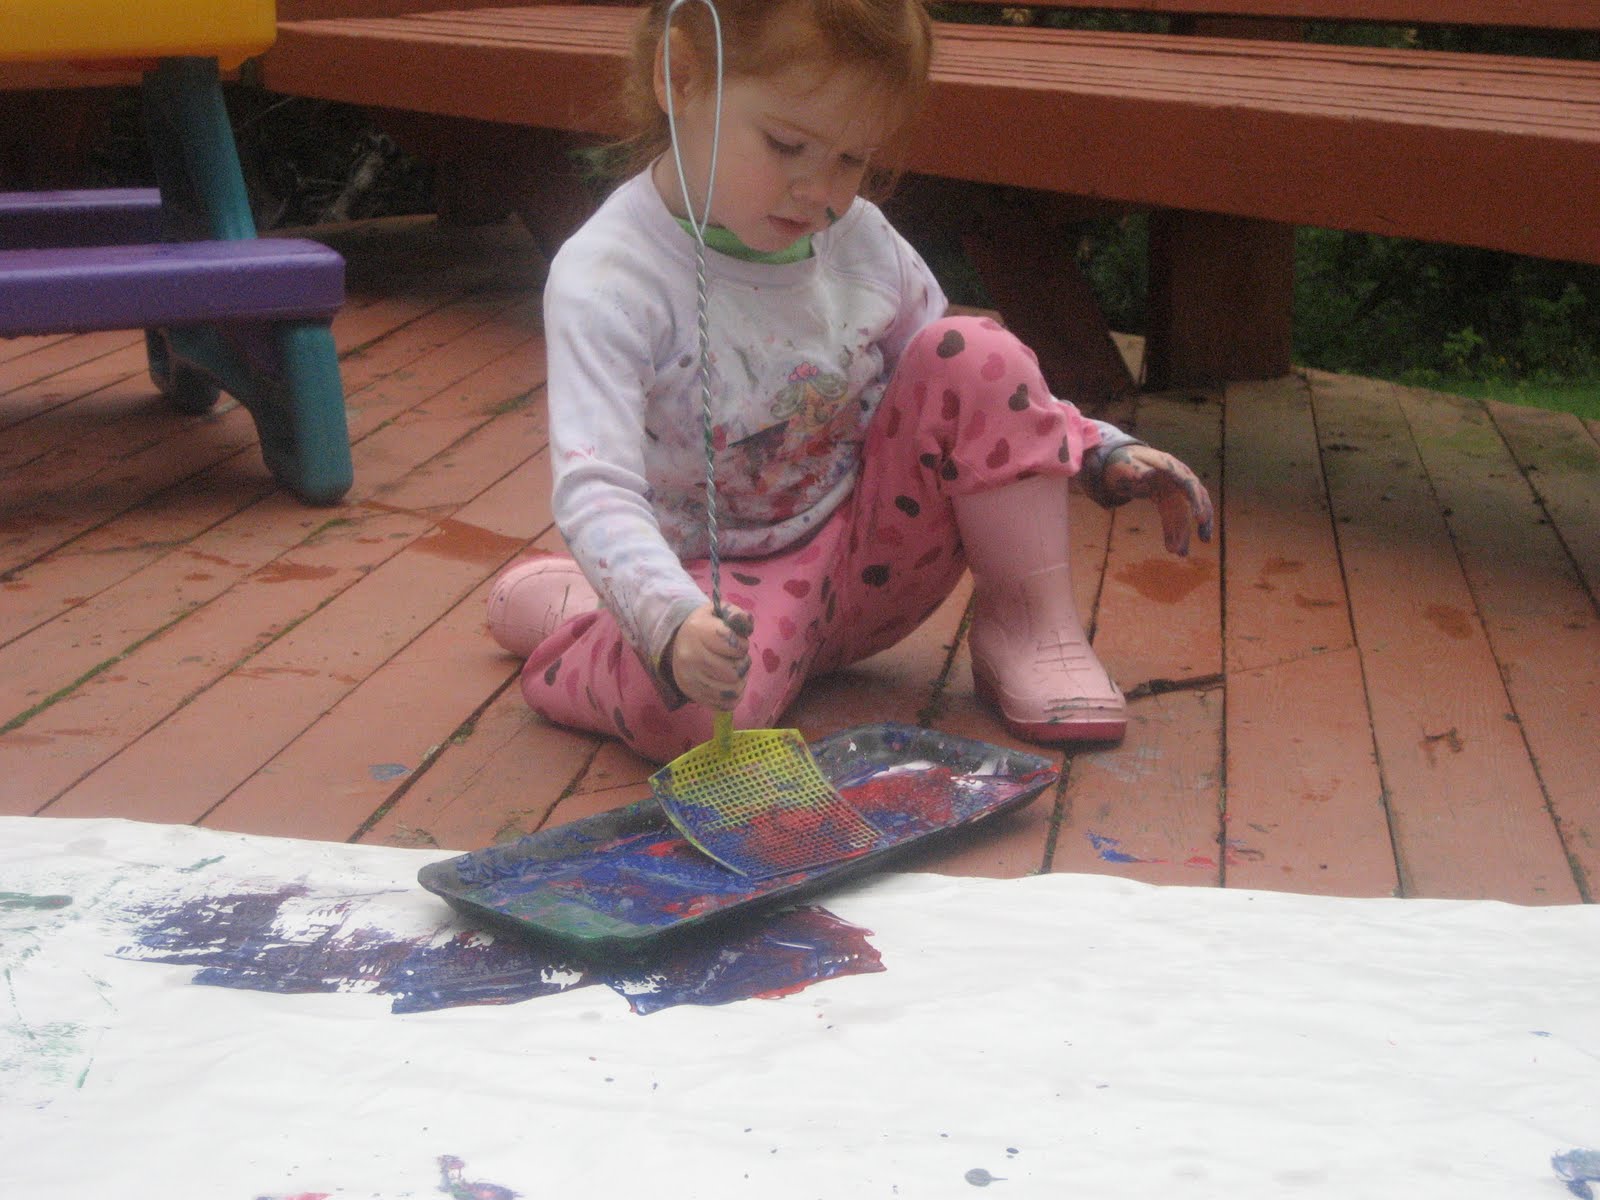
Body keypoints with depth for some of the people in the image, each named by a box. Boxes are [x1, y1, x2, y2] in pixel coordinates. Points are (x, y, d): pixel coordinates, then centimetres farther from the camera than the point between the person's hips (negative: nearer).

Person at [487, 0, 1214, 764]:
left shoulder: (857, 238, -4)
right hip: (725, 584, -4)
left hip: (868, 551, 5)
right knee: (692, 709, -37)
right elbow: (595, 489, -32)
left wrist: (1102, 452, 0)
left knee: (978, 354, -15)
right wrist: (671, 619, -50)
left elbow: (967, 392, 11)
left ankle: (1030, 626, -5)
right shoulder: (608, 280, -22)